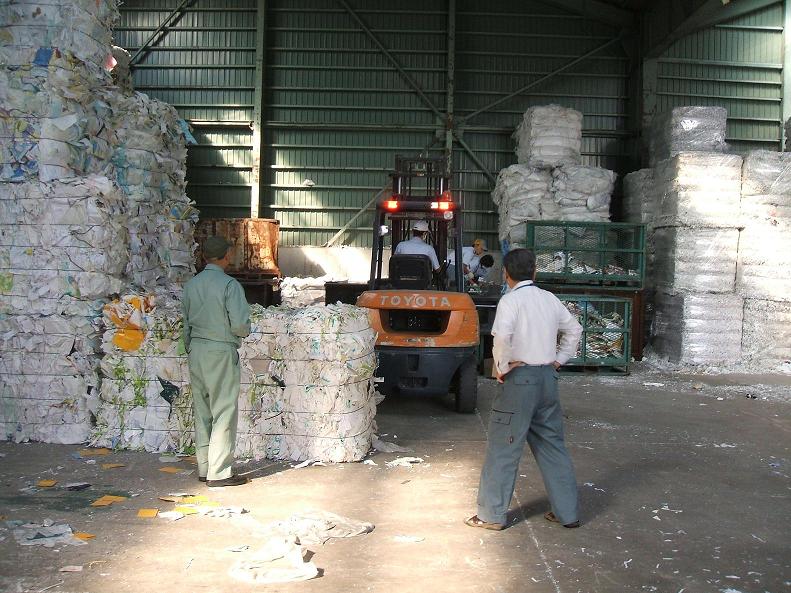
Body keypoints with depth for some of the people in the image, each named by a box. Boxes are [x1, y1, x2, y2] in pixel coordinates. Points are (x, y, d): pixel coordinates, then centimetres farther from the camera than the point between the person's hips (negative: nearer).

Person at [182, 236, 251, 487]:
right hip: (221, 351, -7)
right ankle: (219, 472, 1)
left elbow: (186, 323, 12)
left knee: (202, 411, 13)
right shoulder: (229, 285, -13)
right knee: (224, 413, -1)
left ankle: (204, 468, 20)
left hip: (196, 350, 7)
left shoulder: (191, 285, 8)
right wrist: (244, 332, 4)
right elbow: (240, 323, -18)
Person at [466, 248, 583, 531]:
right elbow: (574, 329, 20)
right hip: (548, 378, 7)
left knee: (503, 447, 2)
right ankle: (567, 512, 20)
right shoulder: (549, 299, 10)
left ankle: (491, 515, 9)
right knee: (552, 444, 15)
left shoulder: (510, 300, -11)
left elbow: (502, 335, -27)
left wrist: (502, 367, -14)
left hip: (520, 378, -6)